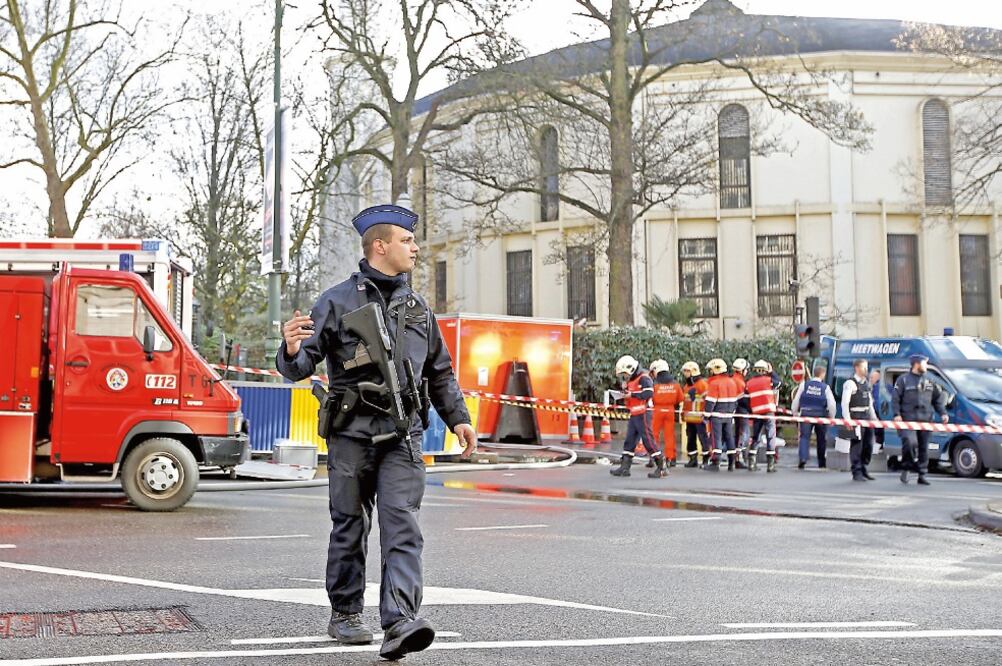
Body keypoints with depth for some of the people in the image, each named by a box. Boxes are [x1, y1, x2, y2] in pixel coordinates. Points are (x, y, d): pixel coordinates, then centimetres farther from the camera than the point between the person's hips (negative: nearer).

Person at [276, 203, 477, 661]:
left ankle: (400, 623, -17)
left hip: (402, 435, 3)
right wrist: (292, 350, -29)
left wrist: (457, 417, 16)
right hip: (351, 433, -3)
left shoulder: (417, 307, 15)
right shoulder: (337, 302, -1)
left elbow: (439, 371, 25)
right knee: (349, 527, 7)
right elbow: (300, 366, -6)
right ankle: (344, 615, 23)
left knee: (402, 526, -10)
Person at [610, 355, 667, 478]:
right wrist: (625, 390, 5)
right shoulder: (631, 380, 18)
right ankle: (624, 467, 12)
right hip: (634, 415, 10)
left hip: (643, 414, -10)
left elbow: (648, 393, -25)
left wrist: (632, 394, -20)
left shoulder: (644, 379, -11)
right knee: (629, 441, 9)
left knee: (648, 440, -9)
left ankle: (661, 468, -5)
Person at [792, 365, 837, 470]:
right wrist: (832, 417, 6)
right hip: (821, 415, 0)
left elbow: (796, 399, 3)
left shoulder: (804, 384, 1)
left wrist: (795, 412, 16)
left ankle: (803, 458, -25)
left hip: (806, 414, 0)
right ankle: (822, 463, 21)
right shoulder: (825, 387, -3)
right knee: (821, 439, 12)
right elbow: (832, 404, -7)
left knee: (804, 436, -2)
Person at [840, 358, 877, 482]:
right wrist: (847, 420, -19)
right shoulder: (850, 383, -9)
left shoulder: (866, 382, 16)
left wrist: (873, 417, 16)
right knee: (857, 445, -6)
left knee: (868, 445, 10)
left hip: (867, 416, 8)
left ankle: (863, 470, 21)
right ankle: (857, 473, -2)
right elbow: (844, 403, -13)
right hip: (855, 417, -8)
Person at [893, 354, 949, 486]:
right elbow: (896, 399, 0)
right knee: (910, 442, -22)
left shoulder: (929, 381, 17)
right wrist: (897, 414, -12)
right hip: (908, 419, -4)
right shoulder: (904, 379, 3)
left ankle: (922, 475, 11)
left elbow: (938, 399, 20)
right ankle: (906, 468, -2)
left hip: (925, 419, 5)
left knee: (924, 447, 4)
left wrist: (942, 413, 6)